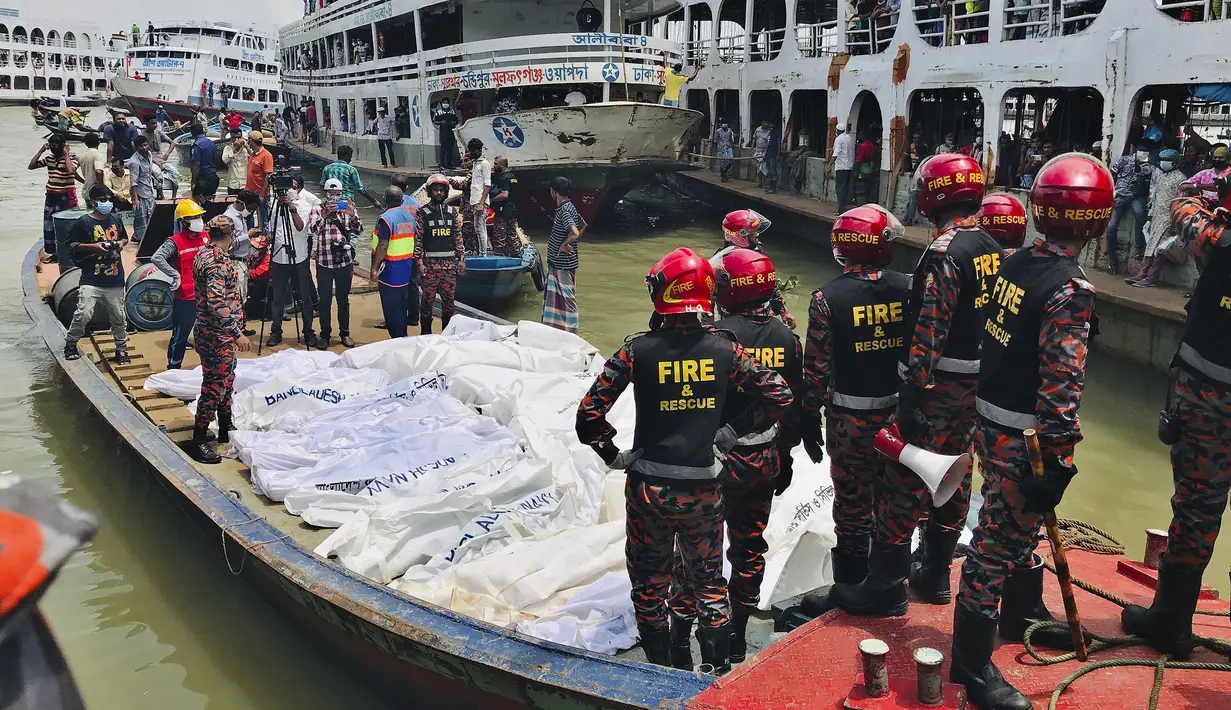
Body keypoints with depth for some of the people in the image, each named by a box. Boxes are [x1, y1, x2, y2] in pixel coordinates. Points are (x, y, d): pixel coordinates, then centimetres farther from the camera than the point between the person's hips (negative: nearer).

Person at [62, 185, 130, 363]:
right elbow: (72, 246, -1)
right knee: (83, 314, -11)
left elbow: (125, 237, 26)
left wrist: (121, 243, 3)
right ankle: (70, 344, 10)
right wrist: (93, 246, -15)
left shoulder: (116, 219, 11)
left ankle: (121, 349, 23)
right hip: (92, 280, -4)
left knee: (119, 317, 9)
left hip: (115, 279, 4)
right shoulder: (83, 222, -4)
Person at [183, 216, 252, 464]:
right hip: (217, 336, -11)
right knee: (215, 385, -4)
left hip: (214, 333, 11)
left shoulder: (203, 253, 10)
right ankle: (198, 440, 3)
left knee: (225, 381, 20)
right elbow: (217, 303, -31)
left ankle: (226, 429, 32)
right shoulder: (217, 261, -23)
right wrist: (237, 333, -30)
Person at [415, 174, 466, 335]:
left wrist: (461, 258, 7)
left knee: (449, 300, 8)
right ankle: (425, 333, 9)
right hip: (430, 264, -3)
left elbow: (458, 237, 13)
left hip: (450, 264, 3)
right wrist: (419, 262, -9)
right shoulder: (423, 213, 0)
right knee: (428, 300, 0)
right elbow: (417, 239, -3)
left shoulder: (453, 212, 11)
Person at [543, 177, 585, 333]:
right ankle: (555, 327, 28)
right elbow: (583, 225, 21)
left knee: (565, 298, -4)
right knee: (554, 296, 19)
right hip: (558, 262, 10)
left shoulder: (563, 211, -21)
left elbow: (574, 233, -35)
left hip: (562, 264, -10)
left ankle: (569, 331, 2)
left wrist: (564, 245, -19)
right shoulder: (569, 207, 8)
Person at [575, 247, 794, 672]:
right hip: (705, 490, 2)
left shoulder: (638, 352, -12)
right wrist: (730, 434, 1)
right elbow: (780, 396, -5)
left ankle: (660, 671, 29)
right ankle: (719, 670, 29)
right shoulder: (724, 350, -6)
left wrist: (615, 457, 1)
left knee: (650, 584, 17)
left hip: (649, 490, -1)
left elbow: (589, 415, -14)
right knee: (708, 581, 20)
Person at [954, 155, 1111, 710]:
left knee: (1019, 525, 26)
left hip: (991, 419, 9)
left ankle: (1022, 613, 47)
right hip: (1022, 437, -9)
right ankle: (972, 663, 13)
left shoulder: (1015, 264, 3)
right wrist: (1057, 464, -18)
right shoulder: (1070, 292, -22)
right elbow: (1061, 386, -24)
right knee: (998, 541, 1)